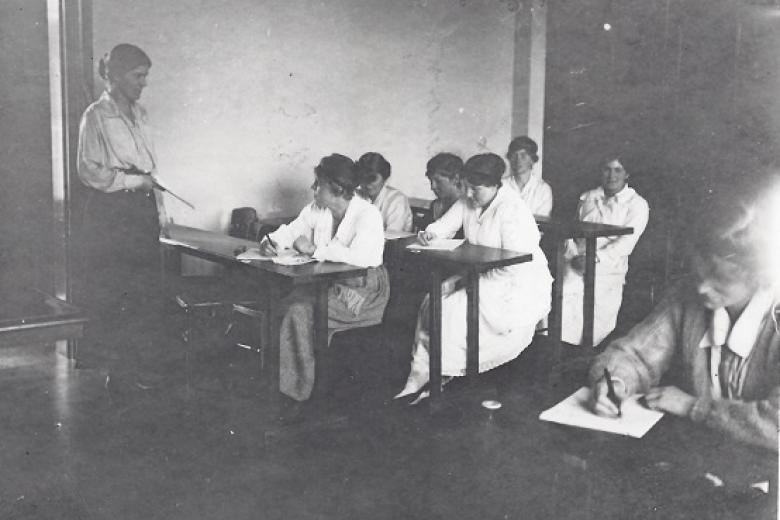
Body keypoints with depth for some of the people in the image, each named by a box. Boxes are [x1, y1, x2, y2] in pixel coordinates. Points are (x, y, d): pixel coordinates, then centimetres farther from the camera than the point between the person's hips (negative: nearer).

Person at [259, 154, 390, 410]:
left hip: (362, 292, -8)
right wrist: (271, 242, -6)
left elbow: (362, 256, -33)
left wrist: (314, 249, -27)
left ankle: (296, 393, -13)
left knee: (300, 312, -25)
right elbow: (291, 231, 18)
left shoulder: (368, 214, -17)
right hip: (327, 283, 8)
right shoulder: (316, 209, 7)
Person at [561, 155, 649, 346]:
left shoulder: (637, 204, 3)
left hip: (608, 268, -2)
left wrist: (596, 258, -18)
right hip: (577, 265, 3)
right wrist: (574, 255, -3)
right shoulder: (587, 198, 18)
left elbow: (626, 242, -8)